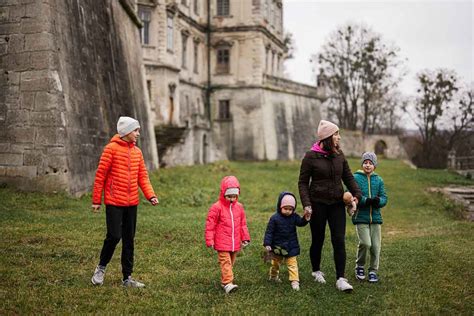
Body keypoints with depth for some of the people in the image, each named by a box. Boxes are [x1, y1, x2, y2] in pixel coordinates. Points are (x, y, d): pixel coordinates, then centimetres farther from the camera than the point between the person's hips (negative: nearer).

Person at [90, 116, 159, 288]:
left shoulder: (137, 152, 10)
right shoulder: (111, 148, -8)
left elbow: (142, 176, 11)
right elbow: (100, 175, -8)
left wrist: (150, 195, -4)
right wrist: (96, 200, -8)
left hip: (132, 203, 6)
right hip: (114, 202, -6)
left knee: (129, 239, 9)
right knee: (114, 236, -8)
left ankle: (127, 277, 17)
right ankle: (101, 267, 18)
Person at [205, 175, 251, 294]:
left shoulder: (239, 207, 5)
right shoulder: (216, 207, -11)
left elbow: (243, 224, 14)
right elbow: (210, 225, -8)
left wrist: (245, 237, 13)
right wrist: (209, 241, -9)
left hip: (235, 243, 6)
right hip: (222, 243, -6)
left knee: (231, 262, 14)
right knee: (225, 262, -10)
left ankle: (225, 280, 26)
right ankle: (228, 283, -14)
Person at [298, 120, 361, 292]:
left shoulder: (339, 154, 6)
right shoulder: (311, 157, -7)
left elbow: (348, 176, 13)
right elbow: (303, 182, -4)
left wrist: (356, 194, -2)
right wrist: (306, 204, -14)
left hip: (337, 203, 3)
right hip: (318, 204, -3)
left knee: (339, 241, -5)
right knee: (317, 240, 9)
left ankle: (340, 279, -3)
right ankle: (316, 271, 32)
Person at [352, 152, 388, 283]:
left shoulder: (379, 180, 10)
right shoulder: (355, 178, -1)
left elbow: (384, 198, 7)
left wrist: (378, 201, -16)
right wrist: (367, 201, -20)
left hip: (375, 217, 4)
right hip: (361, 217, -4)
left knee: (376, 245, 3)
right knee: (365, 243, -15)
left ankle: (373, 271, 19)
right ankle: (360, 267, 9)